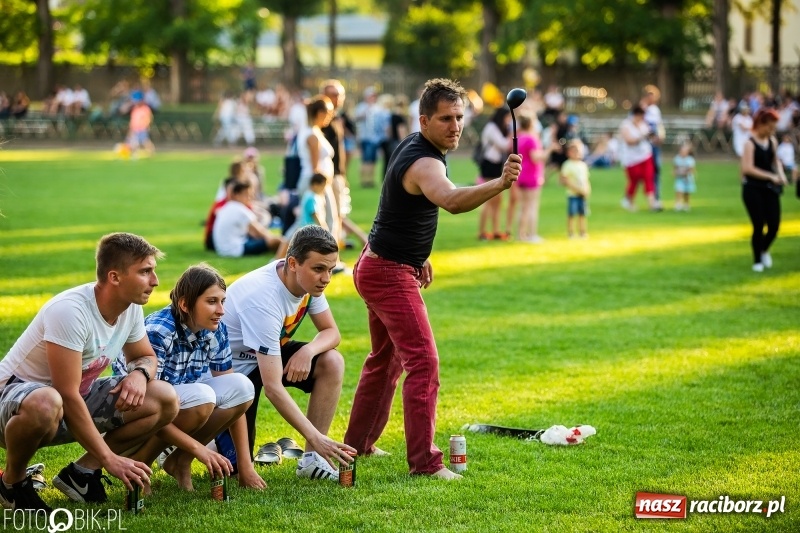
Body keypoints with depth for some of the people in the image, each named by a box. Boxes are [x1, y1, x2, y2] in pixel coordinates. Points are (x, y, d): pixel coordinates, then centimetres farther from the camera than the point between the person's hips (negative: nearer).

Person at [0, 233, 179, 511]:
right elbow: (68, 396, -29)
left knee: (165, 400, -9)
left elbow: (145, 356, 14)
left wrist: (140, 373, -13)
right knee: (45, 405, -44)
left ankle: (83, 471, 0)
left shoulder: (131, 308, -6)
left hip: (78, 397, 8)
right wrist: (109, 458, -29)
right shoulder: (70, 311, -29)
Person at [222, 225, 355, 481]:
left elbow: (331, 332, -1)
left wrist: (308, 351, -26)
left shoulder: (308, 279, -13)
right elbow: (273, 388, -38)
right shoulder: (264, 299, -36)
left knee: (332, 362, -17)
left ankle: (311, 460, -11)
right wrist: (316, 438, -41)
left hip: (268, 354, 7)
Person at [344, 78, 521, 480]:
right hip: (389, 274, -11)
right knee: (423, 361, -15)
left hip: (381, 267, 11)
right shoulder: (423, 163, -26)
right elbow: (452, 201, -48)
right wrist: (500, 184, -63)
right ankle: (424, 462, -17)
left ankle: (357, 443, 34)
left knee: (386, 359, 22)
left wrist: (417, 258, 19)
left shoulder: (414, 146, 6)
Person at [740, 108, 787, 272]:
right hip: (753, 189, -6)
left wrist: (781, 173, 1)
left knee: (774, 225, 1)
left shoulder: (772, 141, 7)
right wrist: (771, 176, -22)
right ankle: (757, 261, 14)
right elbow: (748, 168, -22)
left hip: (770, 188, 6)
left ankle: (764, 250, 31)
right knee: (759, 226, -4)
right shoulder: (750, 143, -13)